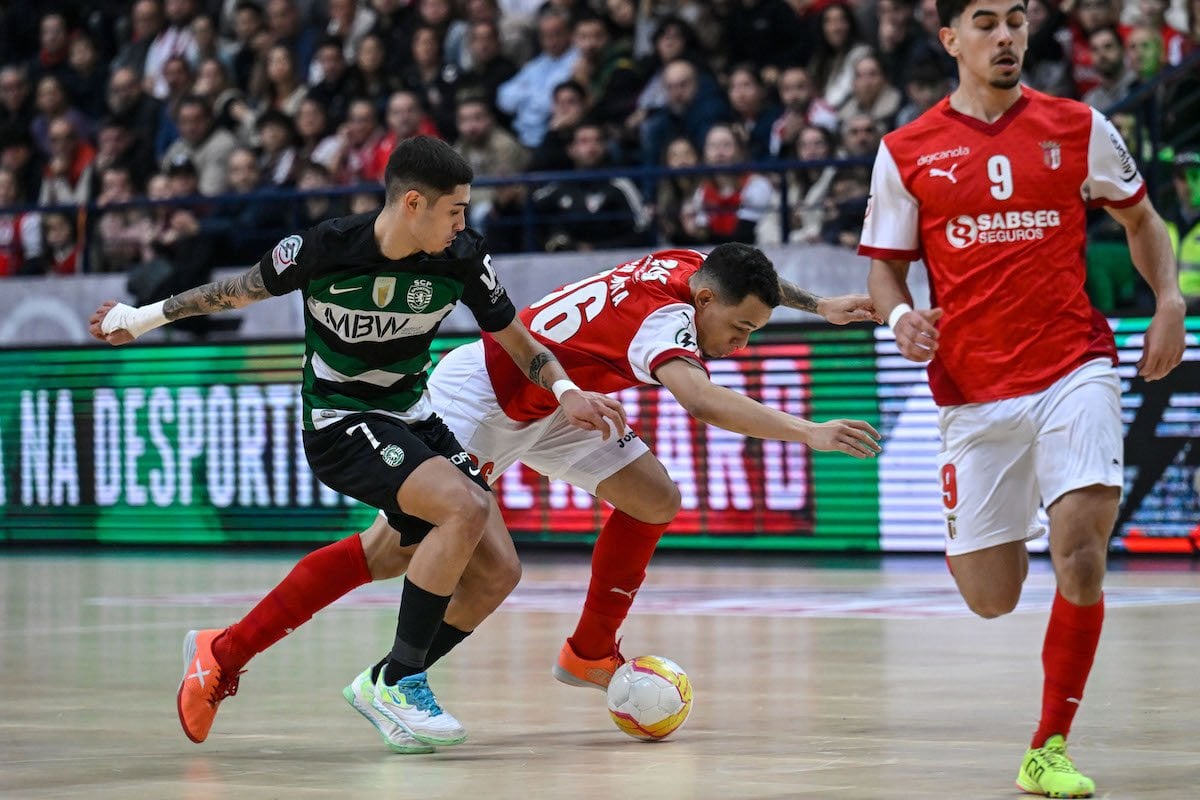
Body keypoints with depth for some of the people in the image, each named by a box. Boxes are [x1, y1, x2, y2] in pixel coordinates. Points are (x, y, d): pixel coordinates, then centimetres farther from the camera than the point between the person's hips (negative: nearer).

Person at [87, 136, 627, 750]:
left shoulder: (462, 258, -9)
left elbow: (516, 340, 5)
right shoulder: (323, 249, -19)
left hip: (413, 419, 6)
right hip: (339, 422, -6)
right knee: (467, 508, -30)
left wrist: (563, 390, -14)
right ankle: (400, 683, -17)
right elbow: (239, 291, 0)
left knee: (497, 568, -6)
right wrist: (144, 317, 10)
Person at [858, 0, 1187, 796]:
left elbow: (1141, 220, 17)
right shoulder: (906, 152, 3)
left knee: (1078, 548, -20)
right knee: (990, 599, 4)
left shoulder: (1079, 127, 4)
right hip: (973, 390, 1)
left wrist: (1170, 301, 1)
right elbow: (886, 266, 10)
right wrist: (900, 316, -12)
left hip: (1074, 367, -1)